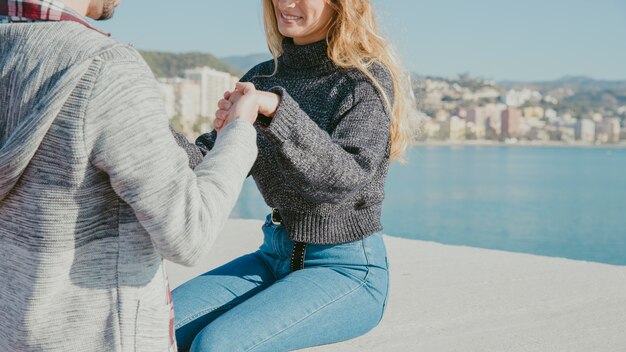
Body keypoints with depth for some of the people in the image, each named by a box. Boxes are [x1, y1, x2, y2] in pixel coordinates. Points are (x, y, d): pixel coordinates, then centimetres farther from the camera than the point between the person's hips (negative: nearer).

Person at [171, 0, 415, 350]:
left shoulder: (368, 80, -11)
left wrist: (277, 111, -35)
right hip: (275, 256, 7)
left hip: (346, 270, -6)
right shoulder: (263, 78, 6)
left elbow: (346, 180, -26)